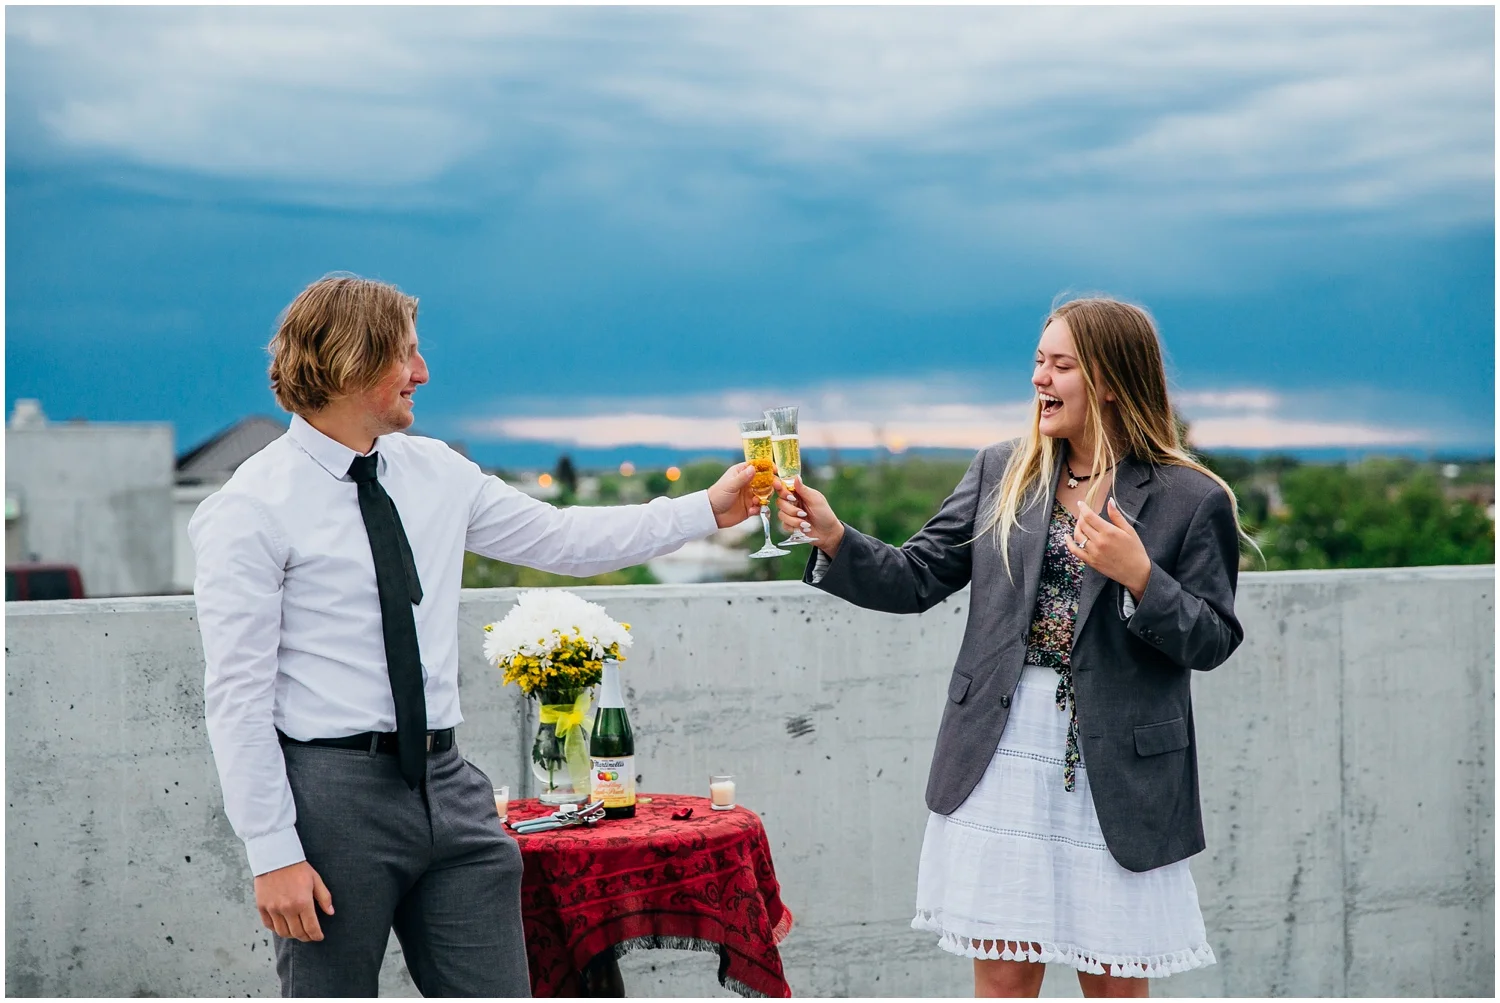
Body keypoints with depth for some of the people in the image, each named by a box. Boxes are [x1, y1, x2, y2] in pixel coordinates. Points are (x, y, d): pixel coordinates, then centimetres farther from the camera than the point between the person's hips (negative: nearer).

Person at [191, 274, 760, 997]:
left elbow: (563, 540, 19)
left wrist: (708, 509, 15)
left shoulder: (436, 473, 11)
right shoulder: (250, 509, -9)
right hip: (332, 793, -6)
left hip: (445, 783, 6)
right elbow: (237, 698, -11)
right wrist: (273, 853, -16)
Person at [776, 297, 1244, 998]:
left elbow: (1212, 642, -4)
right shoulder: (1000, 474, 8)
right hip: (1002, 762, 3)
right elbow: (916, 579, 4)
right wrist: (833, 537, -12)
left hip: (1116, 775, -2)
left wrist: (1139, 576, -20)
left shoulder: (1191, 499, -3)